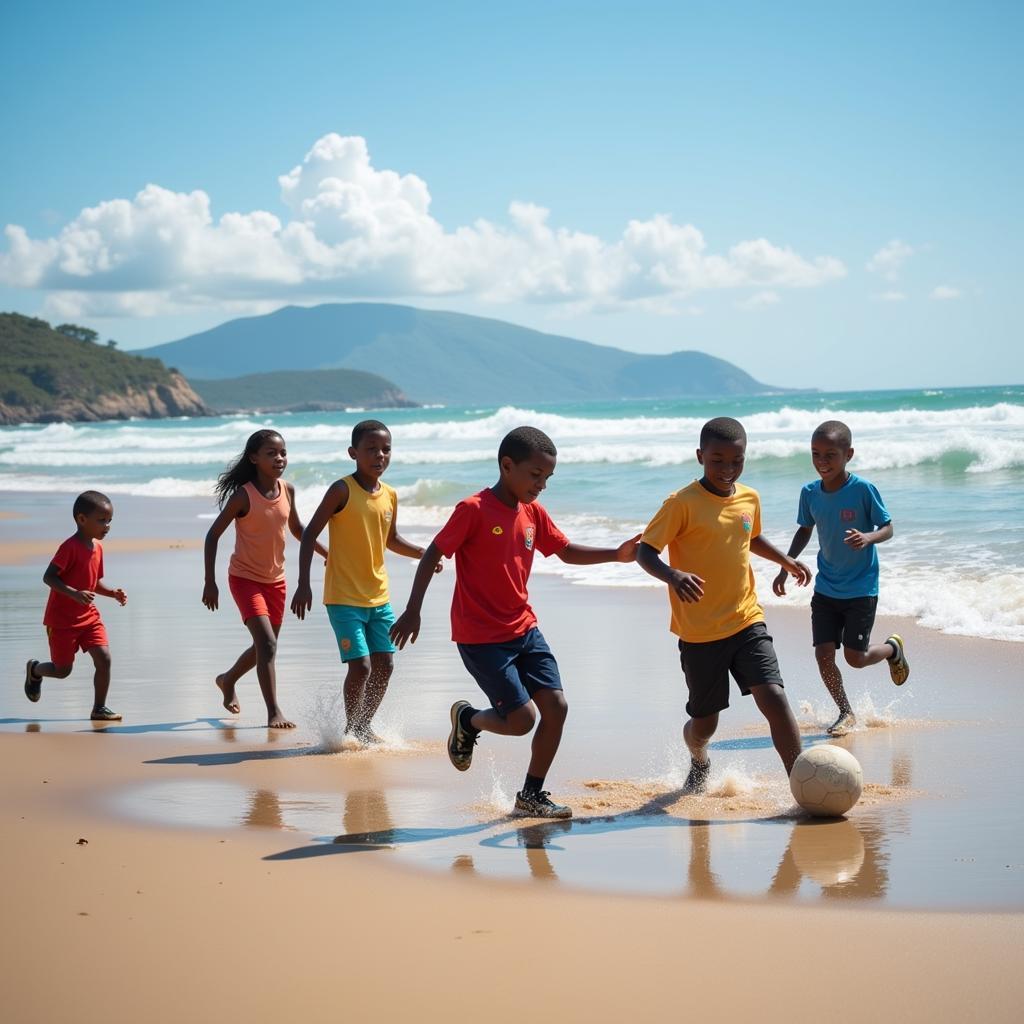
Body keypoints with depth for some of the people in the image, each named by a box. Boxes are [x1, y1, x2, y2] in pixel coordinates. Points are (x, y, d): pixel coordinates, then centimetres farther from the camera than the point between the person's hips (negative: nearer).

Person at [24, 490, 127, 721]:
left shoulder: (97, 547, 5)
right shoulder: (70, 547, -20)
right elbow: (48, 577, -24)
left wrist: (113, 593, -2)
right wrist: (74, 593, -36)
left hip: (89, 616, 6)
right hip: (62, 620, -6)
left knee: (103, 659, -9)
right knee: (63, 670, 4)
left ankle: (99, 708, 3)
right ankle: (34, 670, 37)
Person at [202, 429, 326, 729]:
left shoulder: (287, 490, -3)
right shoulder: (243, 496, -19)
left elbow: (296, 527, 16)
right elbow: (213, 535, -12)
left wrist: (326, 553, 11)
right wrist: (210, 582, -15)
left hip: (275, 580, 6)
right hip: (245, 578, -6)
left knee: (264, 646, 17)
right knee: (267, 643, -19)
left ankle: (227, 680, 44)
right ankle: (273, 712, -16)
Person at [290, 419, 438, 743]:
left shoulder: (390, 496, 5)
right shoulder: (342, 490, -13)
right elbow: (310, 534, -11)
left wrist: (423, 553, 4)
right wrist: (303, 584, -18)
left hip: (378, 597, 6)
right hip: (344, 598, -6)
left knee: (384, 665, 8)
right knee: (360, 666, -11)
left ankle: (364, 726, 26)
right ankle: (351, 730, 8)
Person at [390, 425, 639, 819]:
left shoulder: (534, 513, 5)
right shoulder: (474, 510, -15)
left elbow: (567, 551, 18)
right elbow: (432, 555, -11)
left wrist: (615, 554, 3)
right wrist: (412, 611, -13)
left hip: (524, 628, 7)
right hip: (480, 636, -7)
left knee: (556, 706, -2)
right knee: (522, 719, -11)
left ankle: (531, 796, 13)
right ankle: (467, 719, 22)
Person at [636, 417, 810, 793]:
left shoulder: (749, 498, 6)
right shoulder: (682, 504, -13)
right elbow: (644, 551, -15)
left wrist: (785, 560, 14)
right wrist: (673, 576, -33)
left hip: (747, 621, 3)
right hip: (699, 633, -3)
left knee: (773, 698, -17)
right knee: (704, 723, 10)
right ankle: (699, 764, 44)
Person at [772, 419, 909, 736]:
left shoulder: (863, 489, -16)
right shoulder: (810, 493, -2)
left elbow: (887, 528, -9)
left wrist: (867, 537, -30)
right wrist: (786, 567, 6)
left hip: (861, 588, -4)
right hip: (825, 588, 4)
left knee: (855, 657, -2)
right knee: (823, 653, -4)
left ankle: (893, 647, 32)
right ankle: (846, 713, 16)